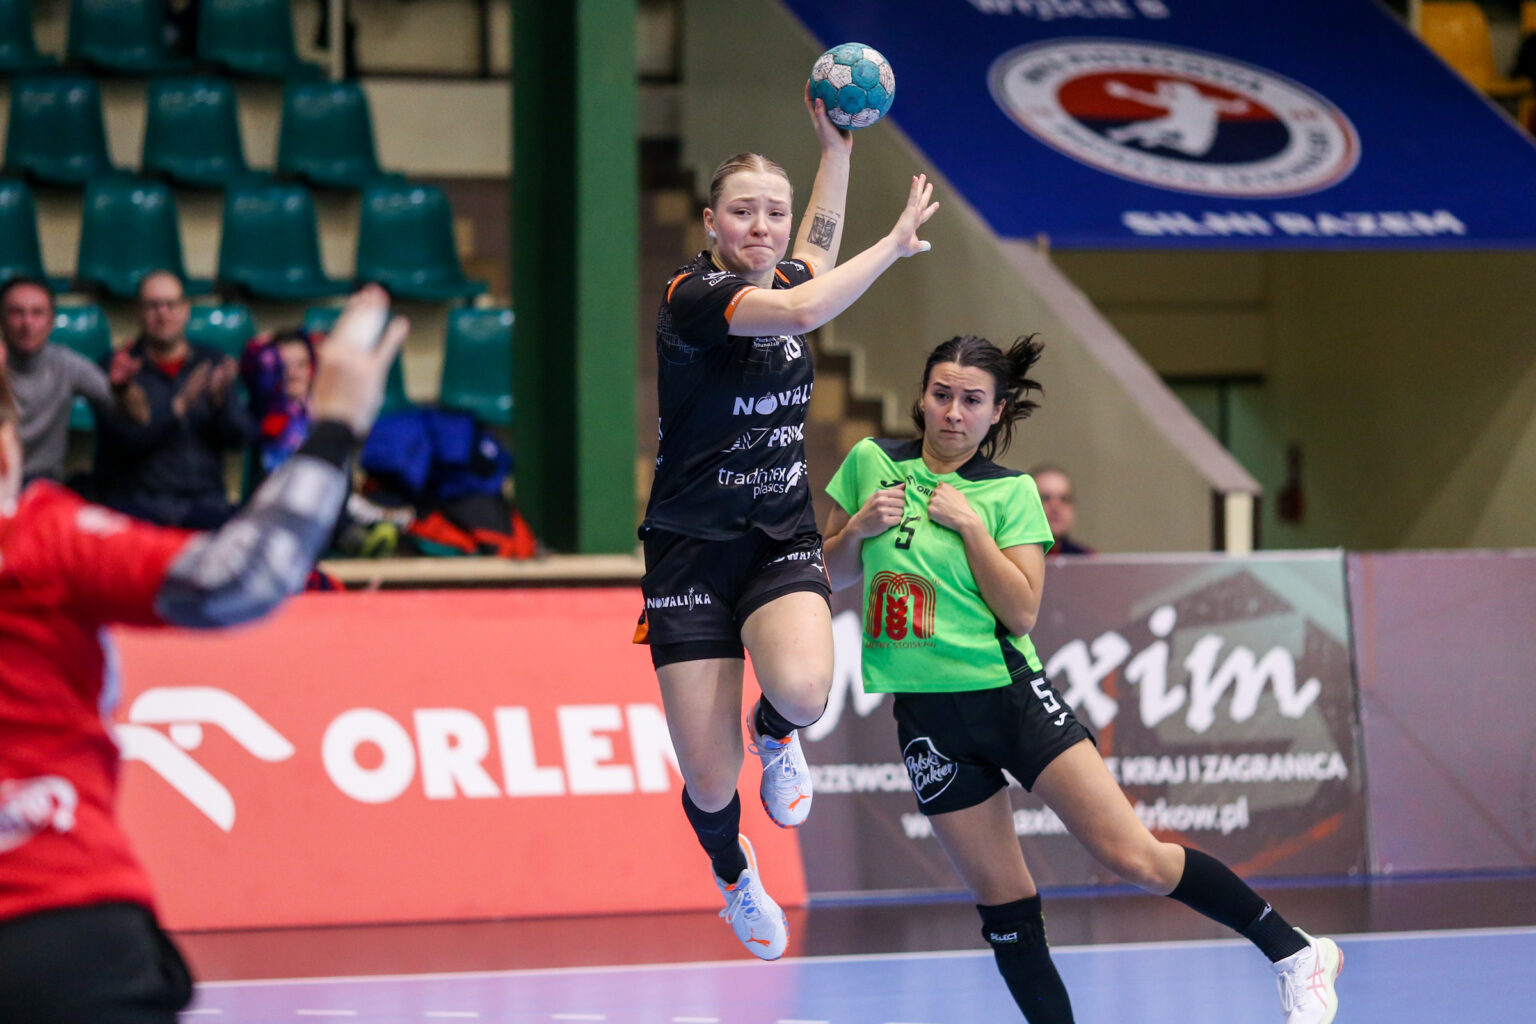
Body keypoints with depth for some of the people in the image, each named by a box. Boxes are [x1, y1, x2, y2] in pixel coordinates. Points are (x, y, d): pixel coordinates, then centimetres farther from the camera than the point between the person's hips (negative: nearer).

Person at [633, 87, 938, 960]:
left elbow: (821, 244, 33)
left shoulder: (788, 281, 7)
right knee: (710, 784, -5)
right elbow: (804, 311, -32)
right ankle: (733, 871, 32)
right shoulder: (695, 293, -14)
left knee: (803, 689, -30)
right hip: (692, 551, -4)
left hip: (783, 544, 4)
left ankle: (776, 736, 9)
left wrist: (836, 143, 29)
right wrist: (896, 243, -20)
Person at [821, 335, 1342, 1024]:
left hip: (1010, 694, -3)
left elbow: (1022, 611, -9)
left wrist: (971, 525, -15)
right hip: (928, 715, 3)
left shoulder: (1010, 493, -1)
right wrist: (859, 527, -5)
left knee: (1133, 857, -11)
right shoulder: (870, 463, 5)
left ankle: (1296, 954, 0)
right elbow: (831, 574, 14)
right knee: (1002, 903, 5)